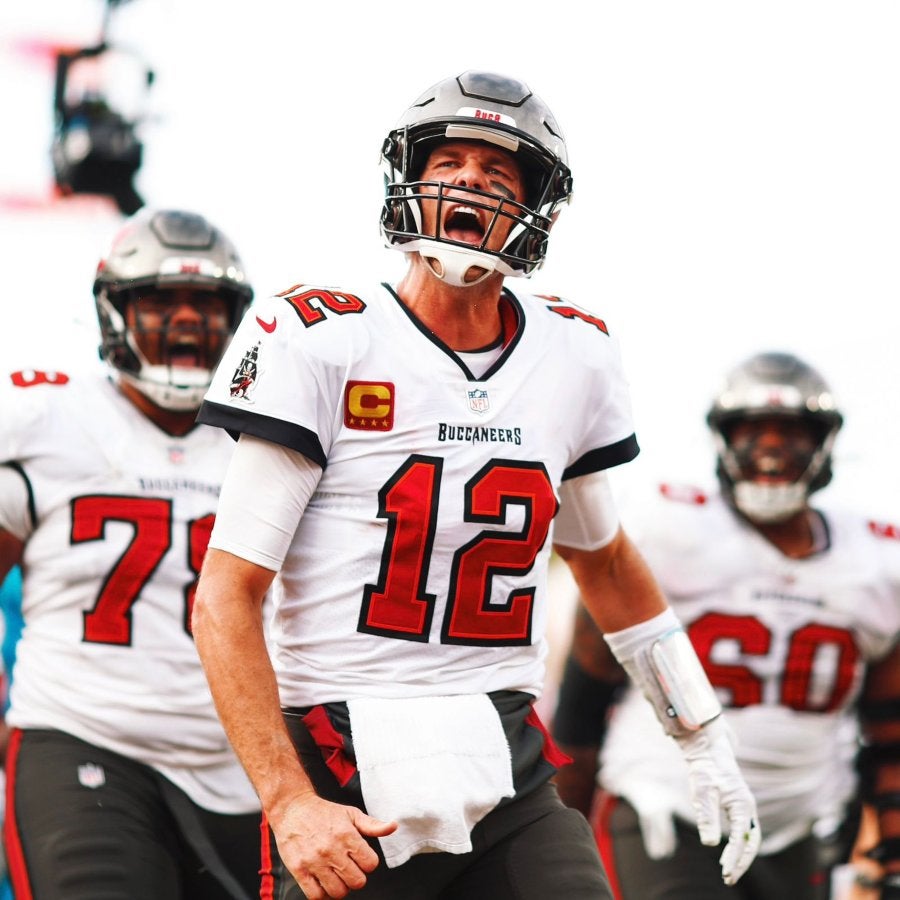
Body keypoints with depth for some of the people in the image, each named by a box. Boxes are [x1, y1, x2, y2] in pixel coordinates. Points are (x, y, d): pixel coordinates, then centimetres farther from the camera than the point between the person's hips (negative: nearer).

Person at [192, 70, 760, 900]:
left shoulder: (572, 356, 8)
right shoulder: (321, 343, -7)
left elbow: (604, 559, 25)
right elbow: (226, 601, -9)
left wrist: (705, 742, 24)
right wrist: (289, 803, -17)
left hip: (508, 768, 4)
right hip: (349, 788, -4)